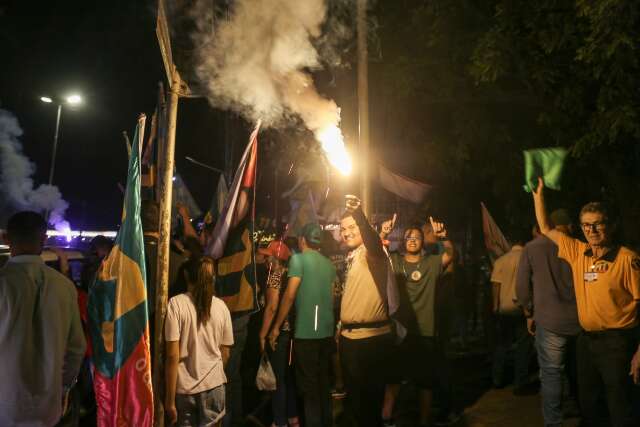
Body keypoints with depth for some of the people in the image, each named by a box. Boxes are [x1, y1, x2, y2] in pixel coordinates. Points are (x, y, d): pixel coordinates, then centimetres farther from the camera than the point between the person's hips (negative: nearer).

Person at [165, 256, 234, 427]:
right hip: (214, 386, 2)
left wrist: (170, 398, -8)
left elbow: (173, 355, -14)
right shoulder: (221, 306, -2)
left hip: (184, 387, -1)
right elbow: (225, 354, 5)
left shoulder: (176, 303, -11)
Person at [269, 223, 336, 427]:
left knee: (308, 383, 1)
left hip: (305, 331, -7)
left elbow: (290, 295, -13)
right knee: (323, 380, 16)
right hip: (327, 331, 7)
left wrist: (276, 327, -7)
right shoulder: (329, 263, 12)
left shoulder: (298, 259, -7)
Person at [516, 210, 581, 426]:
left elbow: (522, 286, 0)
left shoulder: (532, 248, -2)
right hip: (580, 320, 3)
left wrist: (530, 313, 13)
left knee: (551, 375, 4)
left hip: (549, 321, -3)